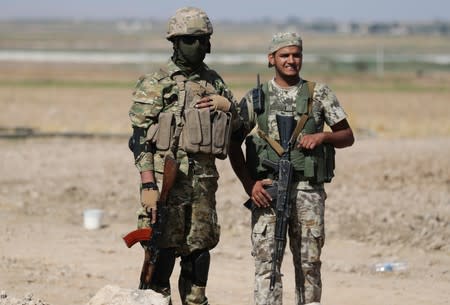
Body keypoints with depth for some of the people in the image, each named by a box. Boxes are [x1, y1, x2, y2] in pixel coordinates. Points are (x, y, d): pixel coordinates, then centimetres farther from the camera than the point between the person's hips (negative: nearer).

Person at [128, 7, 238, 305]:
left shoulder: (214, 82, 14)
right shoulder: (156, 84, -3)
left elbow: (238, 127, 21)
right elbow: (140, 137, -7)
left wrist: (226, 105, -1)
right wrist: (148, 185, -15)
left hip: (204, 180, 5)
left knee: (199, 250, 10)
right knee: (162, 250, -5)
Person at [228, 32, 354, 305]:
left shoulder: (319, 94, 8)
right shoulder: (256, 98, 7)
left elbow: (348, 137, 12)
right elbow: (234, 145, 9)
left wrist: (323, 136, -9)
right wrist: (249, 184, -2)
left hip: (308, 190, 0)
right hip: (267, 190, 0)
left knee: (309, 262, 4)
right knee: (266, 261, -5)